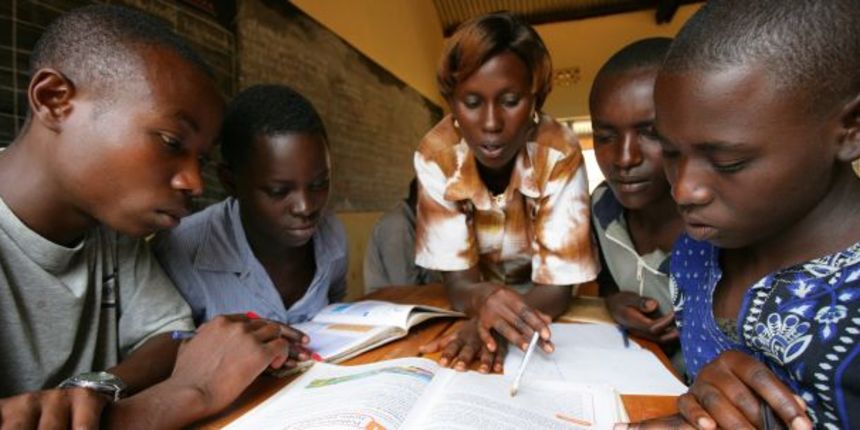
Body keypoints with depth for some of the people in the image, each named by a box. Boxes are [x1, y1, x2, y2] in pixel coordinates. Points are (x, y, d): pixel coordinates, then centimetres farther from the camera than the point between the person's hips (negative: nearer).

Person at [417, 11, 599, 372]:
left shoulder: (560, 155, -22)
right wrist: (483, 299, -37)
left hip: (535, 298, -2)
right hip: (479, 299, 2)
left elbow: (556, 288, -20)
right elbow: (458, 281, -16)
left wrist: (491, 321, -38)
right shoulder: (435, 155, -19)